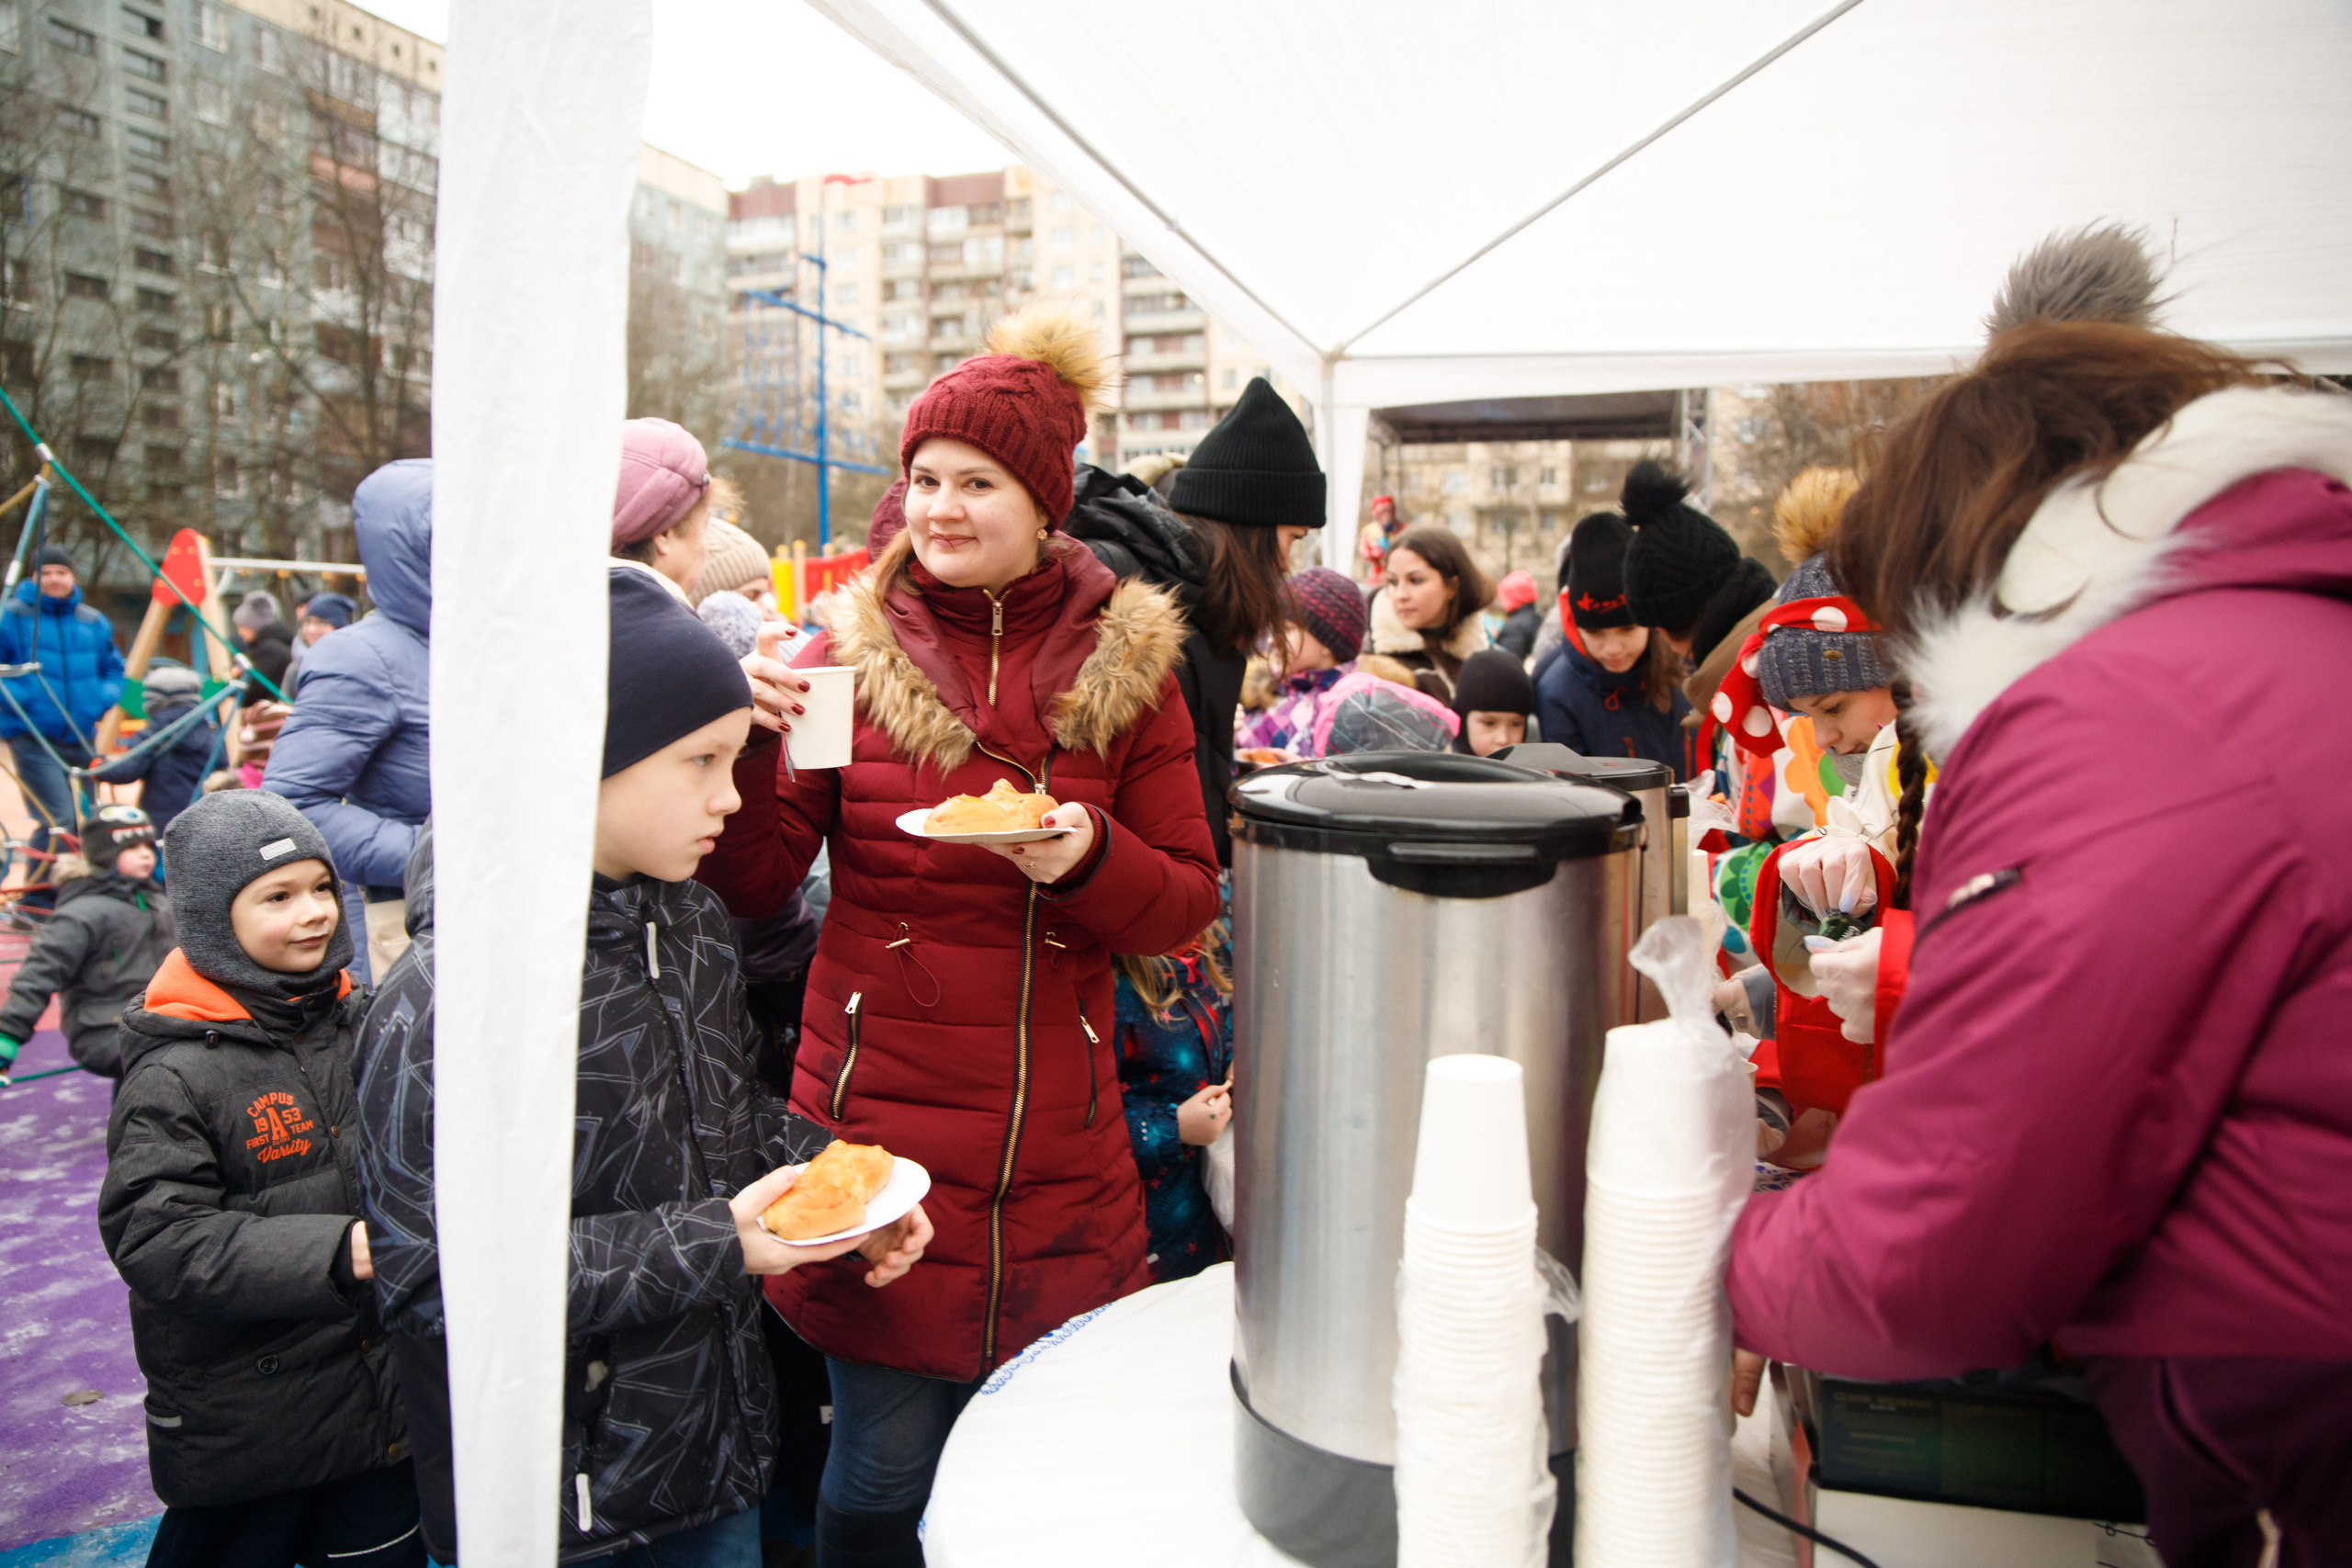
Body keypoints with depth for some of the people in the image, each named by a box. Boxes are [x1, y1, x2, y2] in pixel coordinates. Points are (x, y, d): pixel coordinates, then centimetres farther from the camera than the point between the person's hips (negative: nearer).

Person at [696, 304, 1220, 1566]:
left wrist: (1089, 857, -16)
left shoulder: (1126, 665, 3)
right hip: (878, 1127, -1)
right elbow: (753, 886, -2)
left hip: (1059, 1157, 1)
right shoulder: (856, 647, 2)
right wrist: (739, 748, -19)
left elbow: (1188, 905, 3)